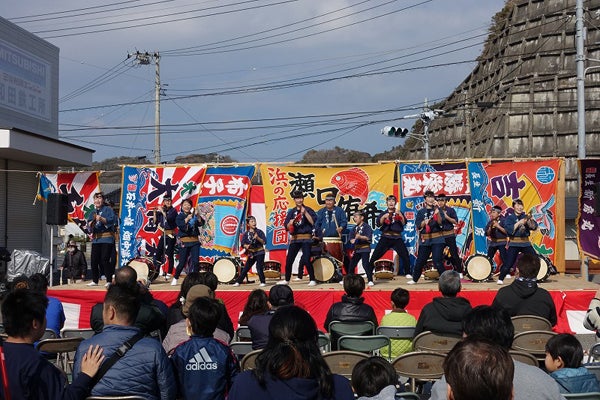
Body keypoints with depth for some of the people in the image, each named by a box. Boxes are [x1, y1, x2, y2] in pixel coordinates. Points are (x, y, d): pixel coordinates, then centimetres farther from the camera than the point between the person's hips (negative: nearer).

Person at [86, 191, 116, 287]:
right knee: (94, 260, 4)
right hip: (95, 239, 5)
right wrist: (91, 223, -12)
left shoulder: (108, 210, 3)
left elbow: (112, 220, -12)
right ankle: (94, 281, 15)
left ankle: (109, 281, -6)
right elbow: (89, 227, 10)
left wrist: (102, 219, -23)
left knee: (104, 260, -11)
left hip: (106, 238, -5)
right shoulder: (92, 212, 17)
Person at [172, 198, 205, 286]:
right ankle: (175, 278, 21)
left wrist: (198, 216, -24)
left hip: (195, 241, 2)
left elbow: (201, 223, -6)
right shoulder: (179, 217, 2)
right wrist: (187, 219, -32)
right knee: (182, 262, 1)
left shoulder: (194, 216, 9)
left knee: (195, 261, -7)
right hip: (184, 242, -2)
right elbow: (180, 226, -16)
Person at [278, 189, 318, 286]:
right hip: (294, 238, 4)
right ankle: (287, 280, 18)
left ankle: (312, 280, -2)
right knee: (289, 260, 4)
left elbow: (313, 222, -11)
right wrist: (291, 222, -12)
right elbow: (287, 227, 10)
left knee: (306, 260, -13)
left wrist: (305, 213, -17)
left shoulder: (308, 210, 3)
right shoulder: (291, 212, 13)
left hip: (306, 238, -4)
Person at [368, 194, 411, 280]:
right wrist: (384, 217, -22)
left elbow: (404, 223, -5)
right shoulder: (383, 213, 11)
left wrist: (400, 214, -20)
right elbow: (378, 223, -4)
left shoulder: (399, 213, 12)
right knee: (374, 257, -6)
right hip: (385, 238, 0)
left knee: (406, 257, -8)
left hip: (397, 238, 0)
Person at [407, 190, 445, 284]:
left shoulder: (437, 209, 4)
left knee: (437, 261, -10)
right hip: (425, 240, 2)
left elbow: (440, 222, -12)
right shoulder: (421, 212, 8)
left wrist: (437, 212, -28)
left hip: (437, 239, -2)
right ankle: (414, 279, 23)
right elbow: (418, 226, 0)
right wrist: (424, 222, -19)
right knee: (420, 261, 8)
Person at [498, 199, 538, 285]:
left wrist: (530, 220, -19)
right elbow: (509, 229, -16)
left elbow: (534, 227, -1)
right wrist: (519, 222, -20)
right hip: (514, 243, -4)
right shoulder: (509, 217, -1)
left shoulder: (525, 216, 9)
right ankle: (500, 279, 7)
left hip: (525, 243, 4)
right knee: (508, 263, -7)